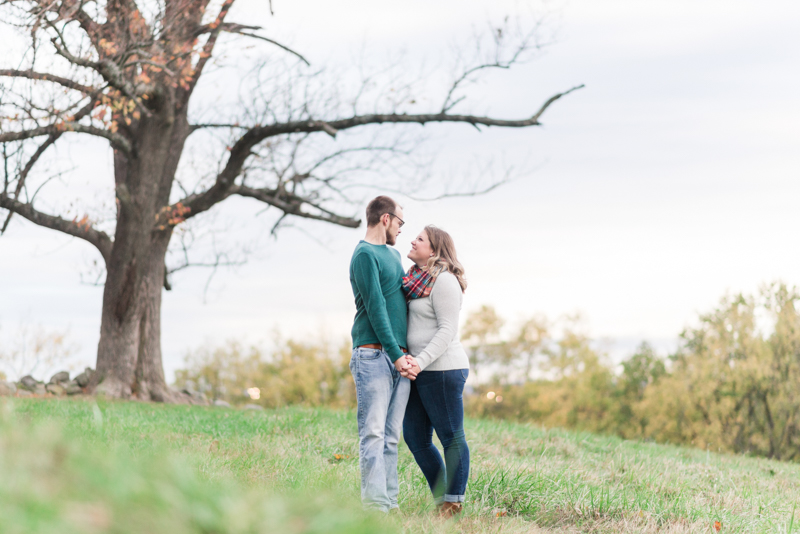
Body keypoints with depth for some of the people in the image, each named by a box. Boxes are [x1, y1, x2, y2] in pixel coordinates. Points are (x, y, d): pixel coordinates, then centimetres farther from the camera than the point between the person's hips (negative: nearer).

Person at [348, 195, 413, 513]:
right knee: (373, 433, -11)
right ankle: (374, 505, -15)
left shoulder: (393, 254, 21)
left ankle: (389, 504, 5)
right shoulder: (365, 254, -6)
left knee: (391, 436, 5)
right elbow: (375, 307, -12)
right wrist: (396, 355, -15)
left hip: (400, 357, 8)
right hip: (373, 355, -8)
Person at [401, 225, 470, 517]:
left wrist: (421, 361, -24)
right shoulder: (416, 279, 16)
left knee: (452, 438, -2)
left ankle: (454, 506, 4)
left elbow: (448, 330, -17)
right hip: (421, 372, 10)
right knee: (415, 436, 10)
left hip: (442, 369, -10)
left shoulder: (444, 280, -11)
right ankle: (441, 499, 19)